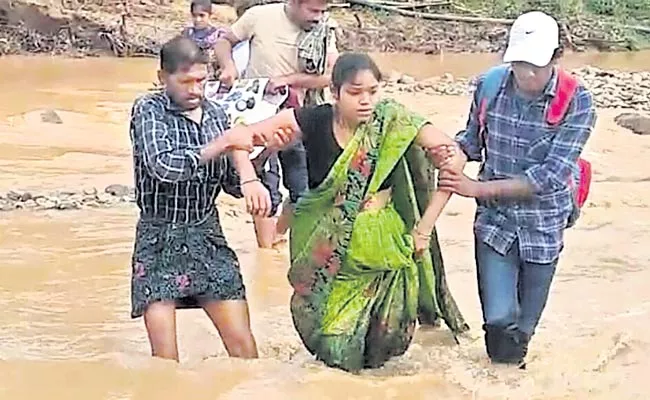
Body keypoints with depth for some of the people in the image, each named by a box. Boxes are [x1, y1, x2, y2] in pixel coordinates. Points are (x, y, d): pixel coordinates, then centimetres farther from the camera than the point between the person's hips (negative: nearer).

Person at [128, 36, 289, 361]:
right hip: (159, 241, -4)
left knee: (242, 343, -1)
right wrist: (220, 145, -20)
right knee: (165, 356, -10)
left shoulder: (215, 114, 8)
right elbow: (163, 166, -21)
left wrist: (249, 180, -12)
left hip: (207, 237, 4)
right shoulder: (148, 110, -6)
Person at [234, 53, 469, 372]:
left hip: (382, 248, 0)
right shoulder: (313, 121, -8)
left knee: (380, 340, -2)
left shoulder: (394, 123, -10)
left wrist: (425, 225, -11)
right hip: (325, 250, 0)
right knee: (334, 349, 1)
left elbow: (454, 160, -11)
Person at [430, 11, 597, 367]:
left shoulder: (577, 103, -16)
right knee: (499, 318, -9)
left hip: (542, 228, -1)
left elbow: (551, 175, -21)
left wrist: (479, 188, -24)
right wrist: (450, 149, -17)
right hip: (494, 221, 1)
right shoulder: (489, 85, -8)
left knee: (525, 325, 14)